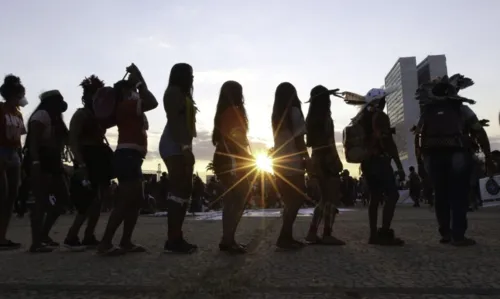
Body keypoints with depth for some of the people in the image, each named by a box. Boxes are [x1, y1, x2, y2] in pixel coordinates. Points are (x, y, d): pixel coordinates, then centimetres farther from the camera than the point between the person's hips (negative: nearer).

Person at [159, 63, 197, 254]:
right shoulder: (174, 91, -1)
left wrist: (187, 147, 15)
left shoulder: (183, 94, 27)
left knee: (185, 190, 4)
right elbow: (173, 120, -14)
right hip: (175, 146, -10)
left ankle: (177, 238, 5)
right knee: (179, 189, -16)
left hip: (181, 146, 10)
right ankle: (172, 240, -16)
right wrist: (184, 147, -23)